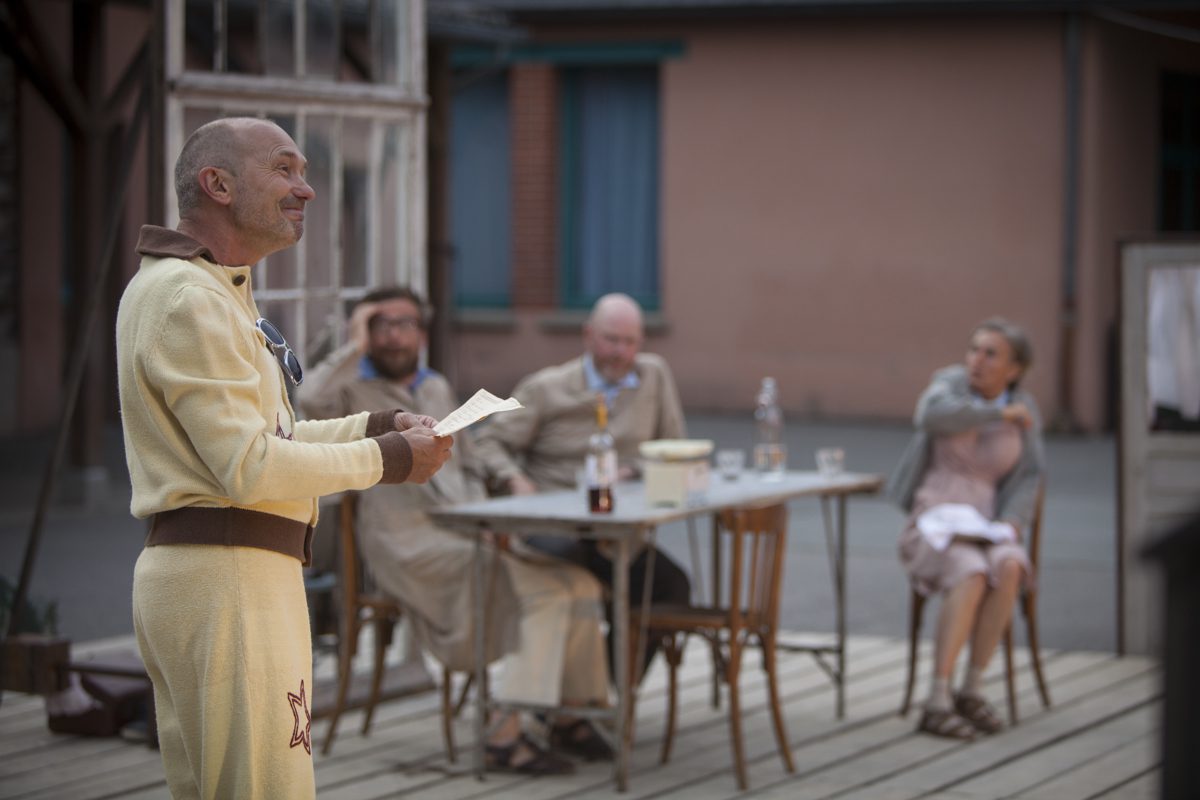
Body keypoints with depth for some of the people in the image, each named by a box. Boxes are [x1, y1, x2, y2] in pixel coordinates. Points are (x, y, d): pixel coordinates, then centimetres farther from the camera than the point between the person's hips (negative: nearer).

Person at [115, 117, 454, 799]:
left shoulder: (216, 293, 21)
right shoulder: (189, 298, -14)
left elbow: (259, 434, 23)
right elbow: (249, 467, -20)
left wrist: (378, 426, 9)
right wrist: (386, 460, -10)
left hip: (195, 575, 11)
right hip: (227, 579, -11)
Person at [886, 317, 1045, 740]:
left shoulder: (1024, 409, 6)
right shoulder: (950, 382, -2)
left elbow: (1027, 479, 6)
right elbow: (932, 416, -25)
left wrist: (1011, 523, -13)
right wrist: (1000, 414, -18)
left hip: (985, 530, 3)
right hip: (932, 522, -3)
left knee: (1009, 567, -33)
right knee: (972, 576, -35)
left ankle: (972, 690, -24)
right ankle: (938, 702, -34)